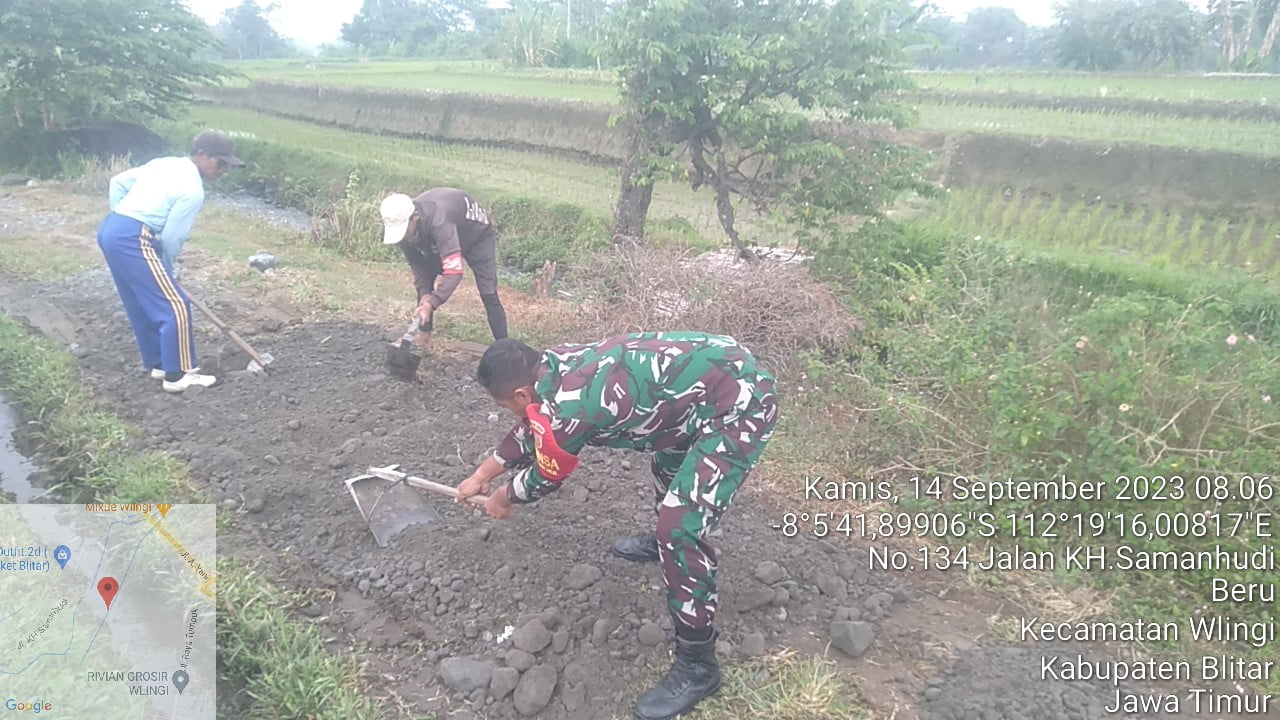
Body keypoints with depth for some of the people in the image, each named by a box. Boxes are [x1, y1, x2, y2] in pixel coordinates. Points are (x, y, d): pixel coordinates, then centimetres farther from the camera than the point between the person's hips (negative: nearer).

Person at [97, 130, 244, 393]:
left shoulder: (164, 163, 16)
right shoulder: (193, 189, -11)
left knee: (141, 306, 19)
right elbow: (171, 237, -8)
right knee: (175, 306, -3)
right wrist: (170, 268, 9)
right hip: (132, 240, -10)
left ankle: (157, 364, 30)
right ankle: (178, 375, 3)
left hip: (109, 229, 10)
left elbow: (118, 182, 21)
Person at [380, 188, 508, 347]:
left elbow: (454, 272, -50)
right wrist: (424, 293, -25)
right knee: (424, 285, -2)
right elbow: (417, 262, -12)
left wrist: (431, 304, -58)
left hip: (477, 234, -6)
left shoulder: (439, 221, -46)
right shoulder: (401, 223, -25)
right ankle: (423, 336, 12)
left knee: (488, 295, -14)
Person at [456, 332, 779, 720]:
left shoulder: (562, 408, -23)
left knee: (679, 529, -10)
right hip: (730, 365, 10)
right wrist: (480, 476, 33)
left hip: (739, 408, -10)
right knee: (669, 461, 32)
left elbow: (545, 477, -1)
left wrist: (501, 499, 20)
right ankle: (665, 541, 60)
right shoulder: (555, 365, 2)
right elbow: (532, 429, 21)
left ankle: (697, 665, 8)